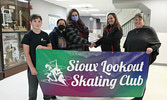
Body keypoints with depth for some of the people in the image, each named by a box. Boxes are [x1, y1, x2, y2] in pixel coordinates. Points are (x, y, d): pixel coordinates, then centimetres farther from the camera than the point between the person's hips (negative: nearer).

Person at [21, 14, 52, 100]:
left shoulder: (45, 35, 5)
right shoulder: (28, 36, -6)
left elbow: (50, 48, 10)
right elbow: (26, 53, -9)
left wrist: (42, 47, -12)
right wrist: (32, 68, -15)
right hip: (33, 66, -3)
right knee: (33, 89, 9)